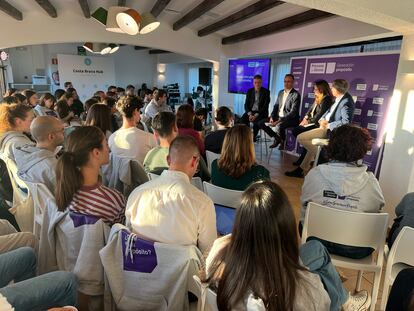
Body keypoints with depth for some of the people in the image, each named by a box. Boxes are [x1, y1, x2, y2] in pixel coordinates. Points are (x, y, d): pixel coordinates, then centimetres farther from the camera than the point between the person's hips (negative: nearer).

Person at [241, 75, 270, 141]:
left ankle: (253, 136, -14)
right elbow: (246, 105, 3)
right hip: (251, 111, 3)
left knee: (257, 121, -34)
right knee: (243, 119, -27)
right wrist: (250, 114, -16)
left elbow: (265, 106, -10)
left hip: (261, 113, -3)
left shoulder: (266, 91, -3)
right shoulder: (249, 91, 7)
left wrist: (256, 115, -22)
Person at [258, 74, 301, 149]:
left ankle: (283, 142, -5)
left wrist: (279, 121, -27)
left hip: (290, 119, -7)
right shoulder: (281, 92, 12)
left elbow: (293, 112, -20)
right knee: (261, 123, -5)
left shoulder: (296, 94, -12)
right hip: (278, 117, 8)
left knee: (279, 126, -38)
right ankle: (277, 137, 10)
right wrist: (272, 117, -5)